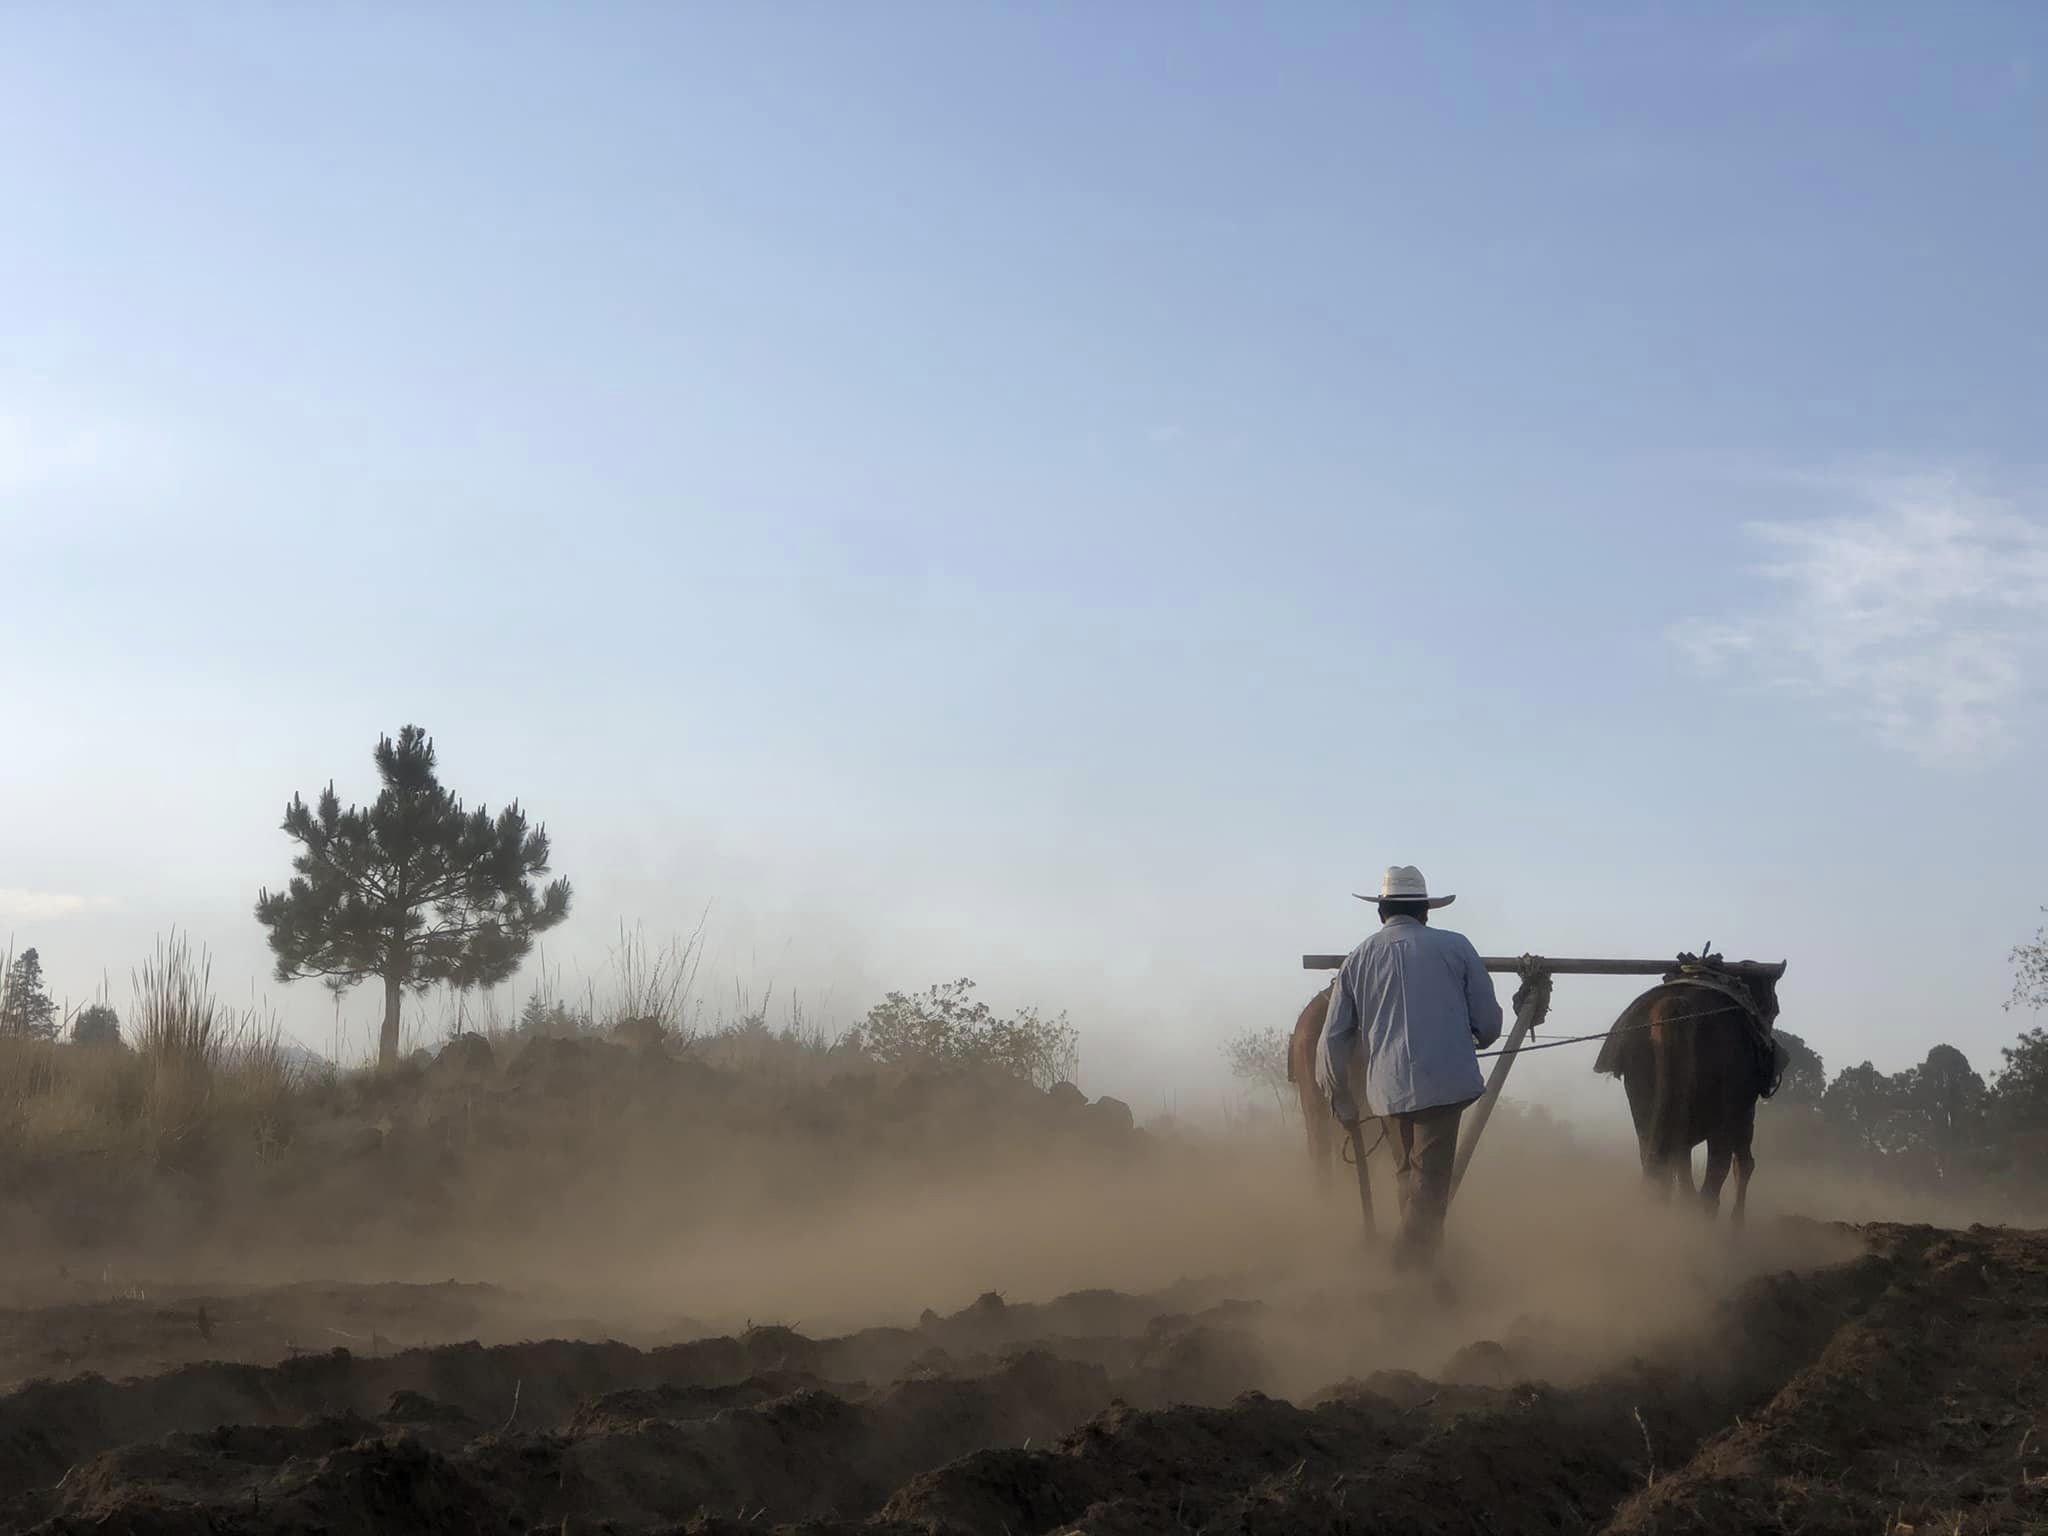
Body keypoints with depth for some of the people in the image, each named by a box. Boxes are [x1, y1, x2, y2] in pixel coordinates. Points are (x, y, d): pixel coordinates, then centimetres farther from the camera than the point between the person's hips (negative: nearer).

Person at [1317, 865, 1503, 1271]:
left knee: (1408, 1177, 19)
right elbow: (1489, 1020, 5)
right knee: (1430, 1182, -3)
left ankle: (1412, 1265, 26)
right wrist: (1479, 1039, 28)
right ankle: (1413, 1272, -11)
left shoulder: (1358, 959, 10)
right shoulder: (1455, 946, 2)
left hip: (1387, 1088, 3)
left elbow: (1333, 1040, 11)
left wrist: (1341, 1099, 21)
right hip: (1446, 1082, -3)